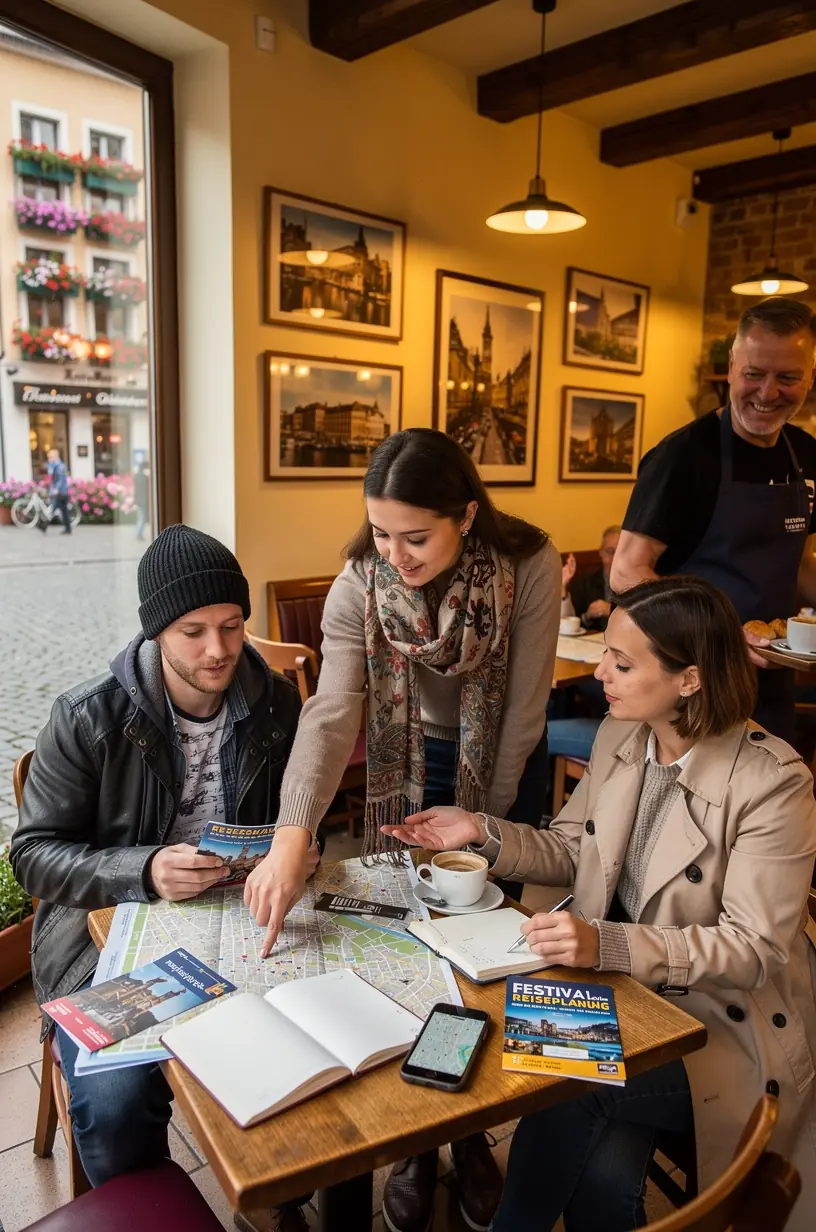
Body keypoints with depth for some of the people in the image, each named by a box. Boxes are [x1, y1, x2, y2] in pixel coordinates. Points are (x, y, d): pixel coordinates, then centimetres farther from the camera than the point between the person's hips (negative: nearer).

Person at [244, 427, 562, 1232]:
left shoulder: (528, 565, -26)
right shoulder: (360, 583, -22)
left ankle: (473, 1134, 33)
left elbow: (524, 706, -19)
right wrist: (292, 836, -44)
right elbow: (332, 710, -31)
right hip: (410, 765, 1)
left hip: (506, 768, -1)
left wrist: (486, 821, -12)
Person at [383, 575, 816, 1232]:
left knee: (558, 1097, -21)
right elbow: (571, 851, 9)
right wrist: (484, 833, -7)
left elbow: (755, 948, -20)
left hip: (722, 1019, -4)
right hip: (616, 987, 4)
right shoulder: (619, 736, -2)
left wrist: (608, 944, -31)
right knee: (602, 1170, -18)